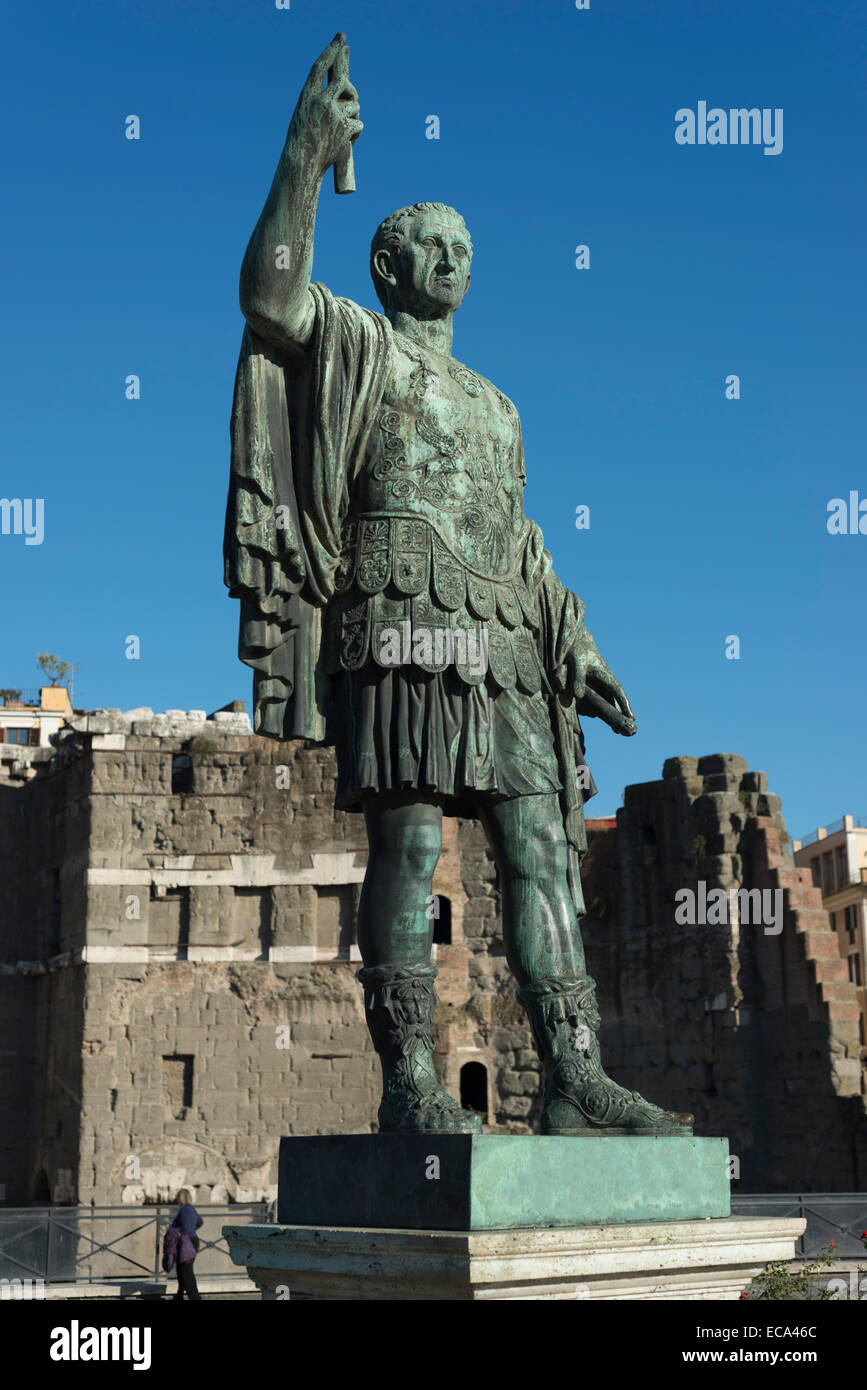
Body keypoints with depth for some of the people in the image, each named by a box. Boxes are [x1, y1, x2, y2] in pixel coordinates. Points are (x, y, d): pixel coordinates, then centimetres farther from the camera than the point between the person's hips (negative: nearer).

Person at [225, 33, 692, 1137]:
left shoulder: (495, 406, 31)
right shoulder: (355, 347, 13)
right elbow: (269, 293, -10)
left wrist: (578, 657, 21)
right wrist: (305, 158, -15)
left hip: (502, 650, 7)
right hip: (401, 624, -6)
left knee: (542, 848, -2)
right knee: (408, 843, -12)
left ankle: (573, 1083, -2)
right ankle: (408, 1083, -10)